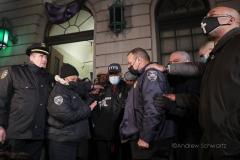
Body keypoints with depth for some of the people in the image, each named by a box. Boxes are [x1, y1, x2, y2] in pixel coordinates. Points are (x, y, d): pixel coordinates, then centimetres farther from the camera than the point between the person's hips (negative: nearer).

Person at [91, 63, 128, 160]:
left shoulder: (126, 89, 3)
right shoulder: (102, 90, 12)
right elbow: (95, 109, 12)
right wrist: (97, 124, 2)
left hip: (121, 136, -2)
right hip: (102, 136, 2)